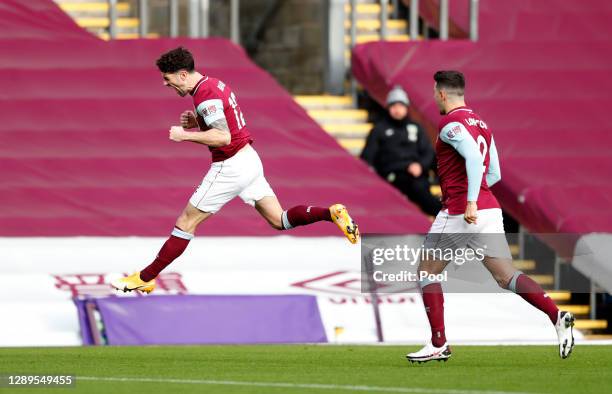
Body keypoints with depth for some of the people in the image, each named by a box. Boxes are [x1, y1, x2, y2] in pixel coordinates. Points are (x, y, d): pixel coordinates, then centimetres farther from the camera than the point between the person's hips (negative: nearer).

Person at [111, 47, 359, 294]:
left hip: (230, 168, -9)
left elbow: (223, 137, -27)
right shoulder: (215, 84, 12)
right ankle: (331, 213, -8)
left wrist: (184, 135, -21)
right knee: (280, 220, 10)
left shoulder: (205, 95, -19)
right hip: (250, 160, 9)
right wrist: (197, 122, 9)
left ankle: (145, 279, 1)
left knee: (186, 223, -3)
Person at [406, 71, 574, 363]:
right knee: (506, 276, 1)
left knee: (427, 271, 11)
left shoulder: (450, 123, -8)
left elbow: (473, 156, -24)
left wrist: (470, 202, -29)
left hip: (459, 213, -7)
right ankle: (558, 317, -20)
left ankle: (439, 344, 10)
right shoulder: (481, 124, 17)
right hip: (490, 210, 7)